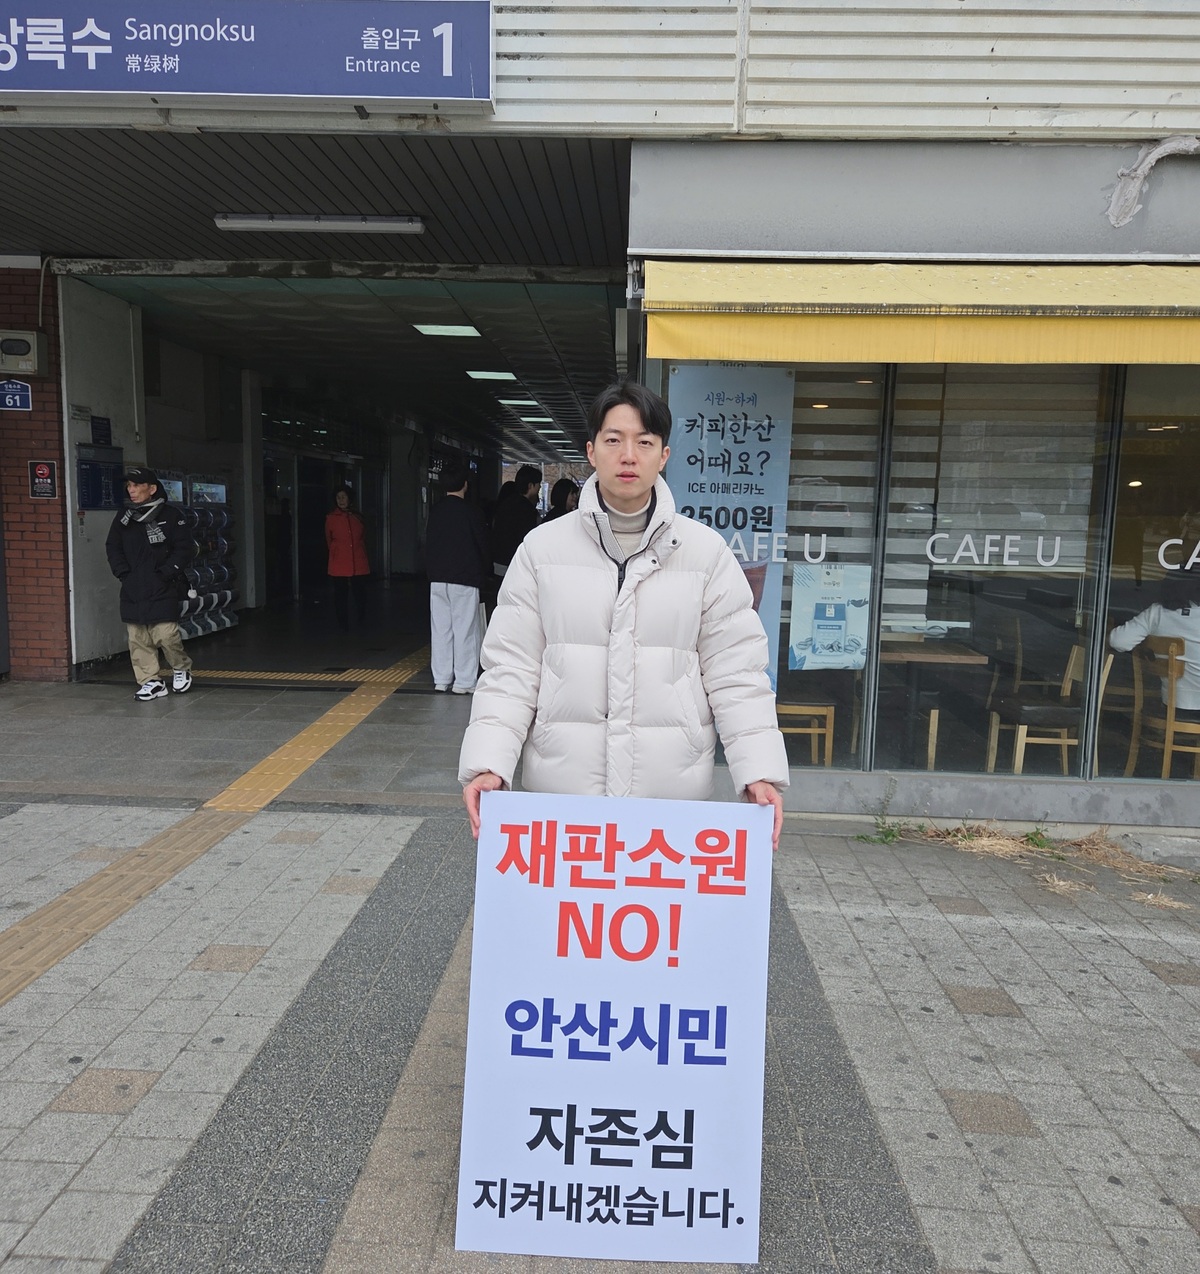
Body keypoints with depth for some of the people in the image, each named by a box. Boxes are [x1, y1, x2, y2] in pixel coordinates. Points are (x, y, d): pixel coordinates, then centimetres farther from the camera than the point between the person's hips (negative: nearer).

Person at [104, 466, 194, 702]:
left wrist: (165, 573, -11)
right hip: (132, 590, 5)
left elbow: (183, 549, -4)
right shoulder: (123, 518, 11)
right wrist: (123, 573, 2)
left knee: (166, 635, -10)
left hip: (163, 589, -4)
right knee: (138, 639, 3)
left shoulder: (171, 515, -2)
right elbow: (112, 547, 15)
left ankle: (181, 668, 17)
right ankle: (150, 681, 14)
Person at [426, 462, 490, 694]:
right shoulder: (471, 512, -8)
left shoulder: (435, 511, 4)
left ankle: (441, 679, 12)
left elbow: (428, 544, 8)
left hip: (437, 579, 5)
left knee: (440, 629, 9)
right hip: (465, 579, -4)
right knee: (465, 629, -1)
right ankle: (464, 681, 0)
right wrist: (485, 573, 12)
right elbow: (483, 545, -2)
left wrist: (432, 571, 15)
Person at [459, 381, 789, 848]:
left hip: (672, 792, 0)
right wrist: (488, 764, -11)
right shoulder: (542, 547, 2)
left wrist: (759, 772, -10)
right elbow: (511, 670, 0)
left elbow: (735, 674, 0)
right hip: (562, 789, 1)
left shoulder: (706, 552, 1)